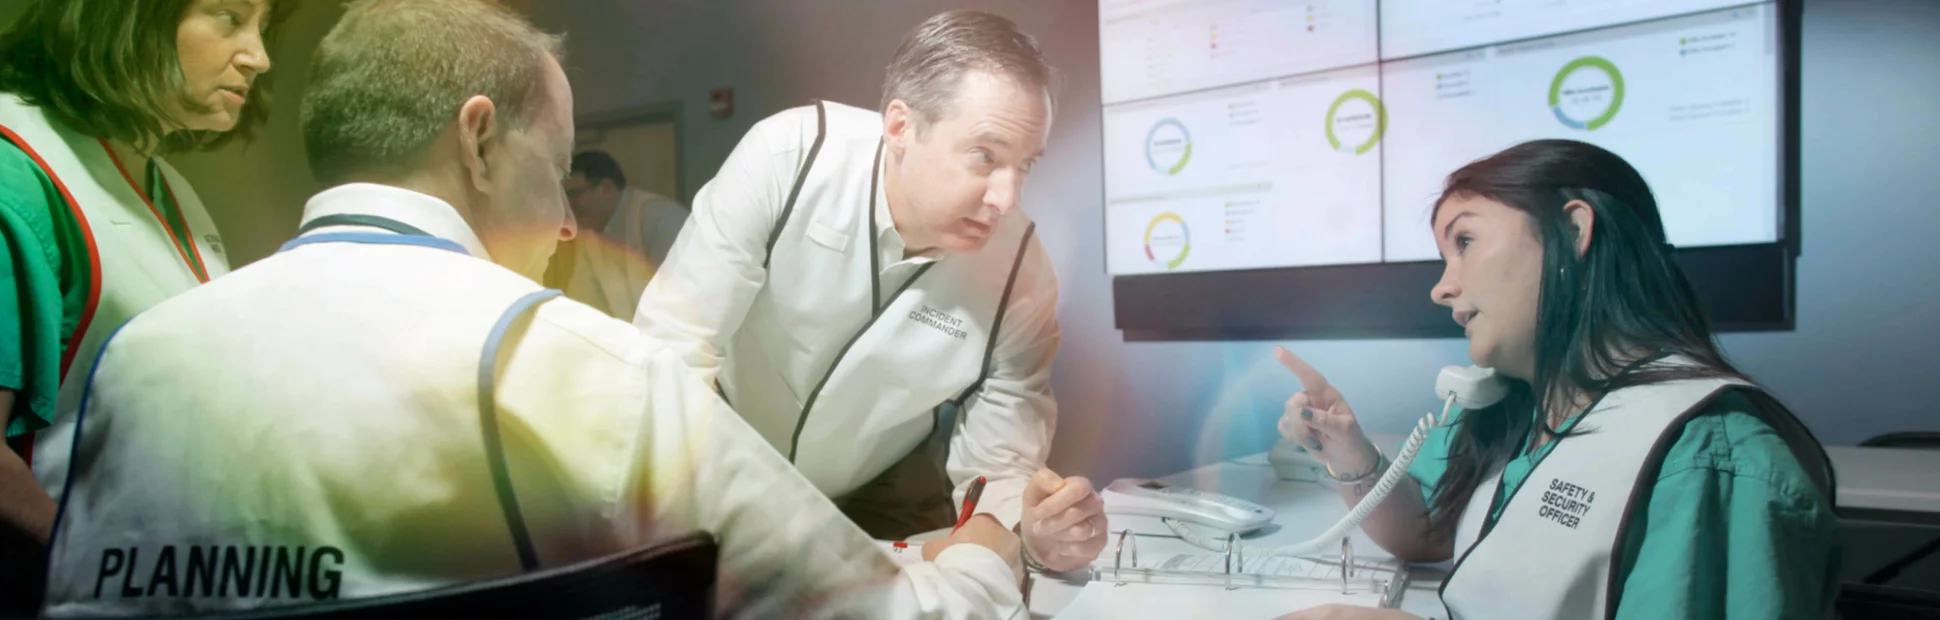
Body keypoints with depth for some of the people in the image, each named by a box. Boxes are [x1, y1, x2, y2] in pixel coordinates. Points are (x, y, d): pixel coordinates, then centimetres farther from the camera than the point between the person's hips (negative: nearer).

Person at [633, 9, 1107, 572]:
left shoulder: (1020, 273, -22)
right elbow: (673, 342, -23)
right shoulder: (787, 156, -27)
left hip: (884, 495, 1)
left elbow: (996, 466, -15)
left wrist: (1031, 526, -38)